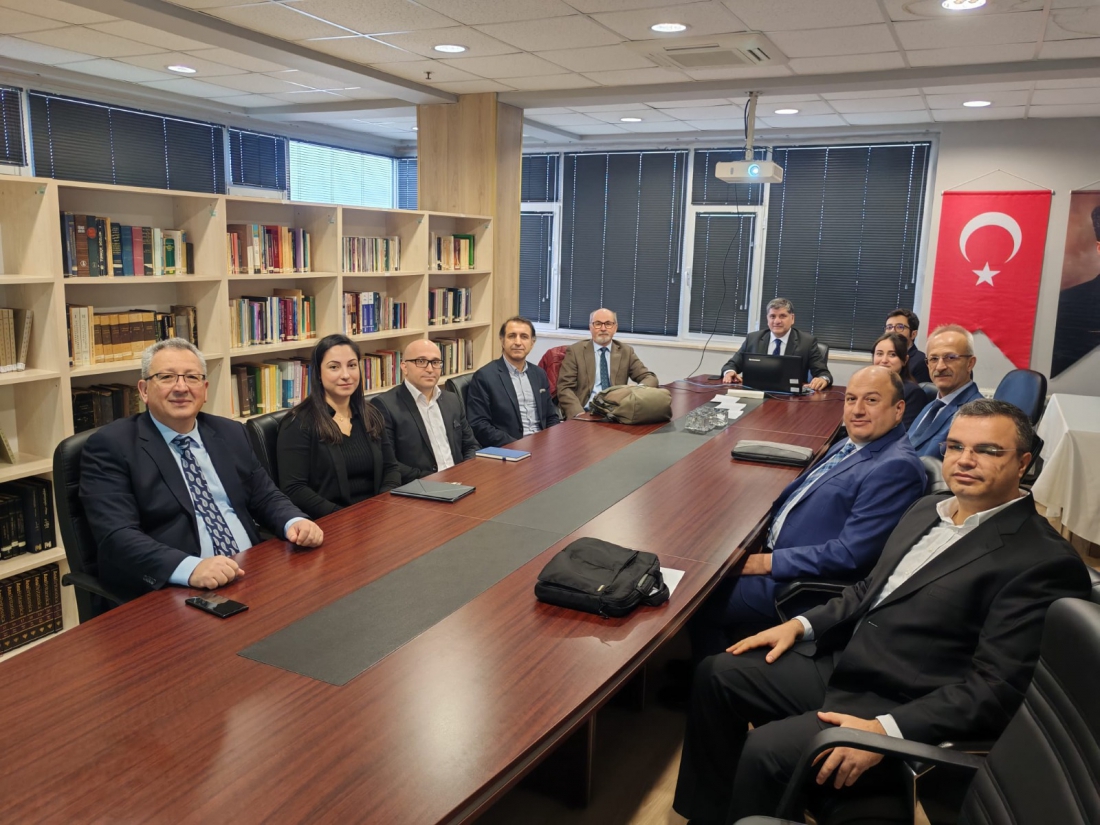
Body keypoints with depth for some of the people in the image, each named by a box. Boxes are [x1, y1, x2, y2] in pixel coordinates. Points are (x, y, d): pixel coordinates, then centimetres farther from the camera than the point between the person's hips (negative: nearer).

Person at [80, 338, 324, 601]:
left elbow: (265, 498, 18)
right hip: (172, 593, -5)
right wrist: (190, 568, -30)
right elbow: (116, 537, -14)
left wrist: (295, 522, -5)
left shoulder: (230, 434, 13)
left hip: (251, 575, 6)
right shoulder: (111, 446, -3)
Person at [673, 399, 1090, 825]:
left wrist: (886, 730, -27)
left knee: (765, 750, -26)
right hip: (840, 666, 9)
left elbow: (995, 687, -20)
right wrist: (802, 625, 4)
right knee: (718, 673, 2)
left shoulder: (1044, 561, -15)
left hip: (905, 713, -8)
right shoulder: (928, 509, 11)